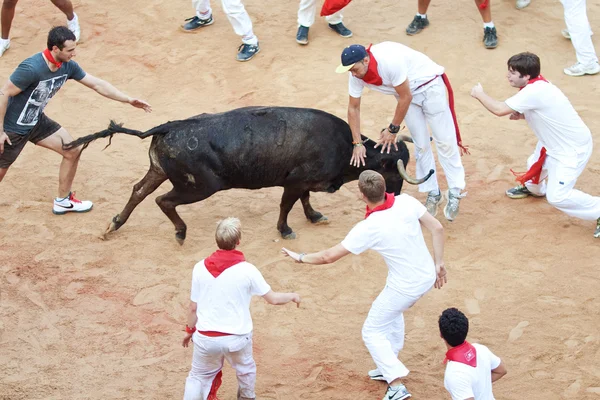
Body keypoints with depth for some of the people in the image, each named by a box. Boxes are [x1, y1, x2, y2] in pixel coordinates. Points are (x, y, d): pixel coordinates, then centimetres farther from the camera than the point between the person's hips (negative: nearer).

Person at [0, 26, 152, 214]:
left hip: (36, 121, 8)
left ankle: (63, 201, 25)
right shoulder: (31, 68, -34)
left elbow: (97, 84, 0)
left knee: (72, 151, 8)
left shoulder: (68, 66, -10)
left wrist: (129, 100, -4)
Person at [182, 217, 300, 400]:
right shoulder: (246, 270, -13)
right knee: (246, 371, 27)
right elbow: (273, 299, -3)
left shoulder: (200, 268, -7)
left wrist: (189, 330, 18)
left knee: (198, 377, 17)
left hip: (206, 337, 1)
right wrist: (292, 296, 17)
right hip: (236, 337, -1)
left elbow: (193, 308, 0)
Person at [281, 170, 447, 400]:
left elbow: (329, 256, -16)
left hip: (405, 287, -7)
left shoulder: (368, 228, -24)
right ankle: (389, 368, 42)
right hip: (428, 276, 7)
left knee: (372, 332, 13)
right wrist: (439, 263, 5)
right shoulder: (406, 202, -12)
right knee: (393, 311, 34)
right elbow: (437, 228, -6)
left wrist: (301, 258, 0)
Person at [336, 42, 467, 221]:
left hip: (429, 85, -6)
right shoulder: (356, 73, -18)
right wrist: (357, 143, -11)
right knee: (421, 145, 8)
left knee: (444, 141, -2)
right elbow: (353, 108, -7)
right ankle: (433, 194, 19)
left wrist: (393, 129, -19)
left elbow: (406, 97, -28)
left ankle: (455, 194, 6)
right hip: (407, 91, 6)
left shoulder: (390, 61, -39)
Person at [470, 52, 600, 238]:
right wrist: (522, 115, -3)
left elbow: (499, 110, -28)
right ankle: (533, 187, 62)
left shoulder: (534, 92, -31)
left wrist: (480, 94, -11)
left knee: (557, 197, -14)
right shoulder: (536, 85, -1)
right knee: (535, 164, 30)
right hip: (556, 141, 10)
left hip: (573, 147, -10)